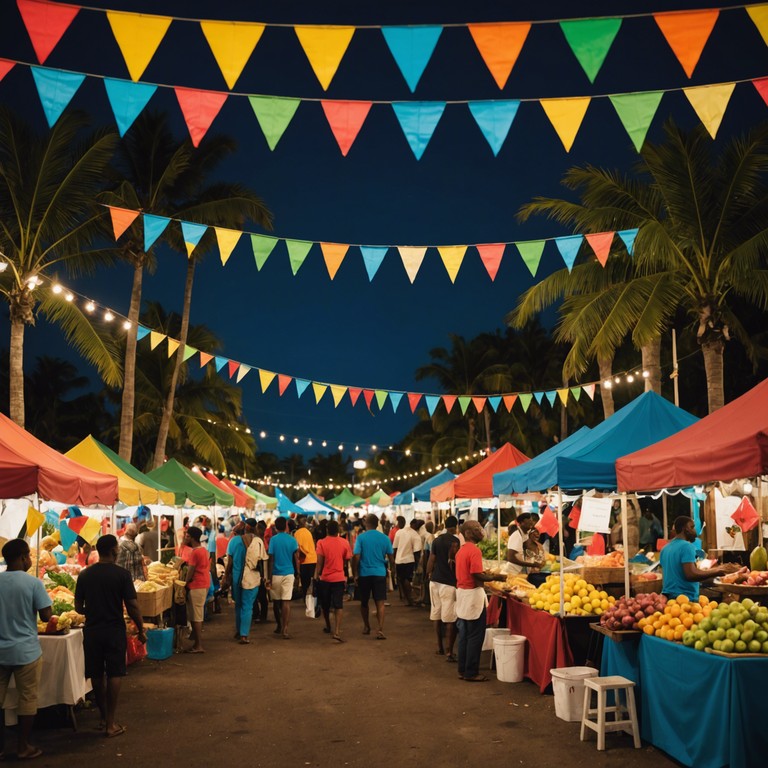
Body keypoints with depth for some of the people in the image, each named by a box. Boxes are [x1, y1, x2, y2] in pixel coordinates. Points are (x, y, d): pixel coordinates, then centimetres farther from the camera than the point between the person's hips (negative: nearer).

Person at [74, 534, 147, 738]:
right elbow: (132, 606, -12)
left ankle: (104, 717, 26)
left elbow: (78, 607, 5)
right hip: (115, 630, -3)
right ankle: (111, 724, 6)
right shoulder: (121, 574, -11)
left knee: (97, 675, 15)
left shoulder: (85, 574, -1)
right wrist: (141, 630, -1)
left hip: (91, 630, 3)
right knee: (114, 675, 5)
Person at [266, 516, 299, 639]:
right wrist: (297, 573, 16)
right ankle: (285, 629, -13)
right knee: (286, 602, -3)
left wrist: (269, 578, -3)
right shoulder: (292, 540, 0)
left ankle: (279, 626, 29)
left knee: (276, 601, 15)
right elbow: (296, 559, 2)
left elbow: (271, 559, -6)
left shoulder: (273, 540, -5)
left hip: (276, 574, 0)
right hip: (289, 574, 1)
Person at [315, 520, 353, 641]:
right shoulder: (344, 543, -3)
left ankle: (328, 626, 35)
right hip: (339, 578, 0)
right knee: (338, 605, -3)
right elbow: (347, 560, 4)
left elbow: (319, 562, -10)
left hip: (325, 578, 0)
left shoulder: (321, 543, -7)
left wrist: (318, 575, -2)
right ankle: (337, 631, -16)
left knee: (325, 604, 19)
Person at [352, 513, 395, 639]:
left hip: (364, 573, 0)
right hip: (380, 573, 1)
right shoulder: (385, 538, 0)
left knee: (364, 602, 18)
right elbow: (391, 557, 4)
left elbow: (356, 557, -10)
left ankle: (366, 626, 31)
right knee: (380, 603, 0)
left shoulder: (361, 537, -6)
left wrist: (355, 574, -3)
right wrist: (392, 569, 21)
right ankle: (380, 630, -12)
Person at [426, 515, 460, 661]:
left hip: (435, 581, 7)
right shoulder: (455, 540, -11)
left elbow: (431, 560, 12)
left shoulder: (436, 540, 9)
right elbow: (452, 561, -19)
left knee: (437, 615, 15)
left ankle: (440, 647, 26)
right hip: (448, 583, -7)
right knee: (450, 619, -4)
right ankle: (450, 652, -4)